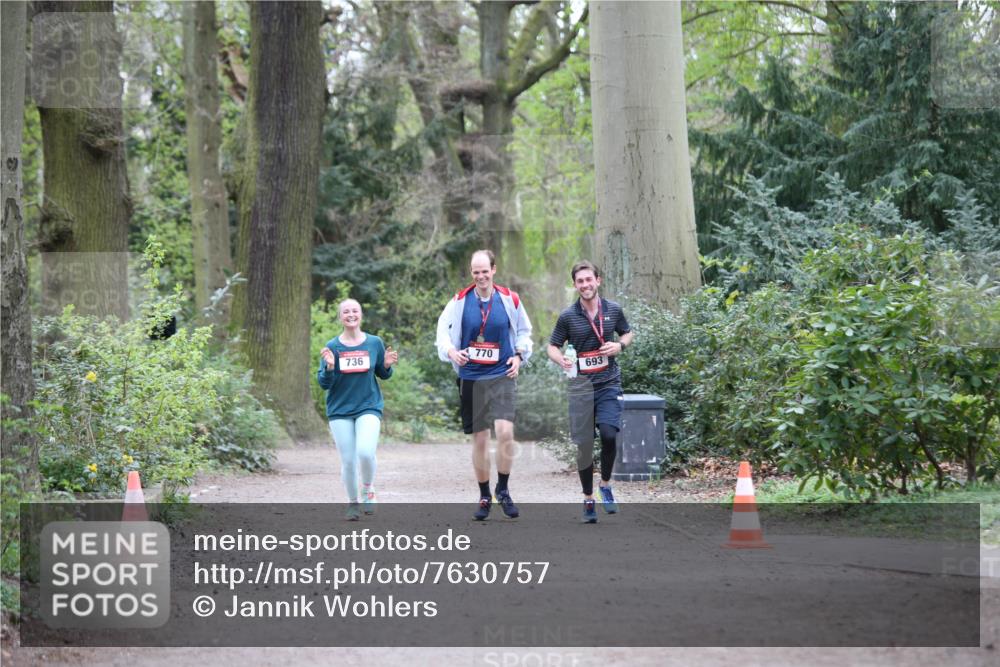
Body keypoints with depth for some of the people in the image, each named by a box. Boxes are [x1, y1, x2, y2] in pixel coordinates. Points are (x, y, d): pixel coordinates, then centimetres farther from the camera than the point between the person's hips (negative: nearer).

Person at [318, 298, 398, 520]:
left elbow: (383, 375, 13)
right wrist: (329, 367, -21)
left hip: (369, 407, -1)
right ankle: (352, 504, 20)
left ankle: (368, 489, 7)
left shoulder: (374, 343, 2)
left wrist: (387, 365, -9)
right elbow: (323, 383, -2)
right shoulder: (332, 347, -1)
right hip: (340, 411, 1)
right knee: (348, 460, 0)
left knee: (366, 452, -21)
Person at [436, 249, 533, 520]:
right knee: (479, 439, 7)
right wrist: (451, 351, -14)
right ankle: (484, 497, 21)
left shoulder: (509, 299, 0)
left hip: (502, 376, -1)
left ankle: (503, 489, 0)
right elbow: (443, 330, 5)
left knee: (505, 431, -18)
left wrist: (519, 355, -1)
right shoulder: (460, 301, -1)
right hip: (471, 378, 1)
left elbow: (524, 330, 14)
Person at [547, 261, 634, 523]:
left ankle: (606, 485, 5)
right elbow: (552, 346, 6)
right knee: (584, 445, 2)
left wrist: (620, 345, -3)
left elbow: (627, 333, 19)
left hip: (609, 383, 0)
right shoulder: (568, 316, -2)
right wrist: (561, 359, -16)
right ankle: (588, 499, 18)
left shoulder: (613, 310, 3)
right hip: (581, 385, 0)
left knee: (608, 434, -19)